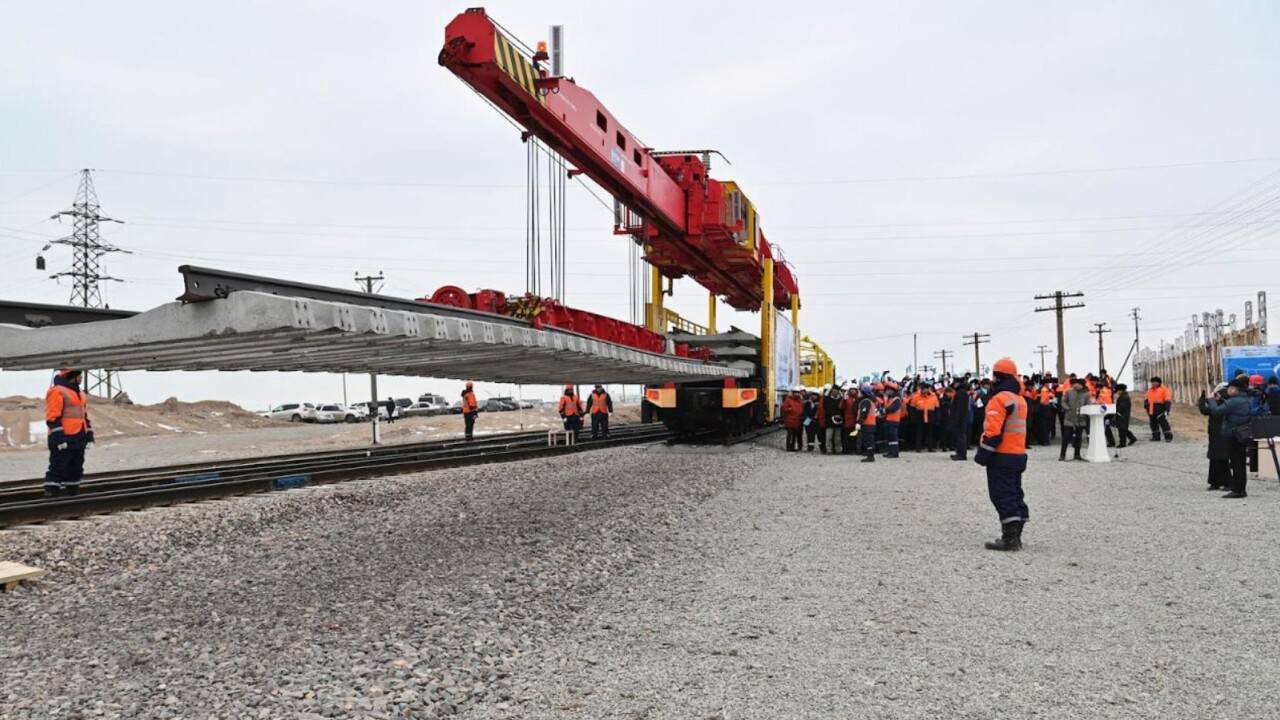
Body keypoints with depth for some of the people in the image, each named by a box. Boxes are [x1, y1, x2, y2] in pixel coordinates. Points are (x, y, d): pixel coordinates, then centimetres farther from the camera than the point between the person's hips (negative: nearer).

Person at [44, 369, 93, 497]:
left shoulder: (80, 393, 19)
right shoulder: (57, 391, -10)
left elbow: (84, 416, 25)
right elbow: (52, 418, -15)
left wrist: (89, 434, 19)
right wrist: (59, 437, -20)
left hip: (78, 439, 9)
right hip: (63, 440, -9)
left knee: (76, 469, 13)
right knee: (58, 468, -8)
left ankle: (73, 492, 20)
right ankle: (51, 495, -6)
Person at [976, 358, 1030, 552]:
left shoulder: (999, 399, -15)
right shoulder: (1020, 399, 14)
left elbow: (994, 430, -21)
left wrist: (983, 453, -17)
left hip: (1002, 456, -9)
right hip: (1019, 454, 9)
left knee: (1002, 496, -6)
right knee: (1015, 493, 13)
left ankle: (1010, 538, -10)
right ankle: (1015, 536, 17)